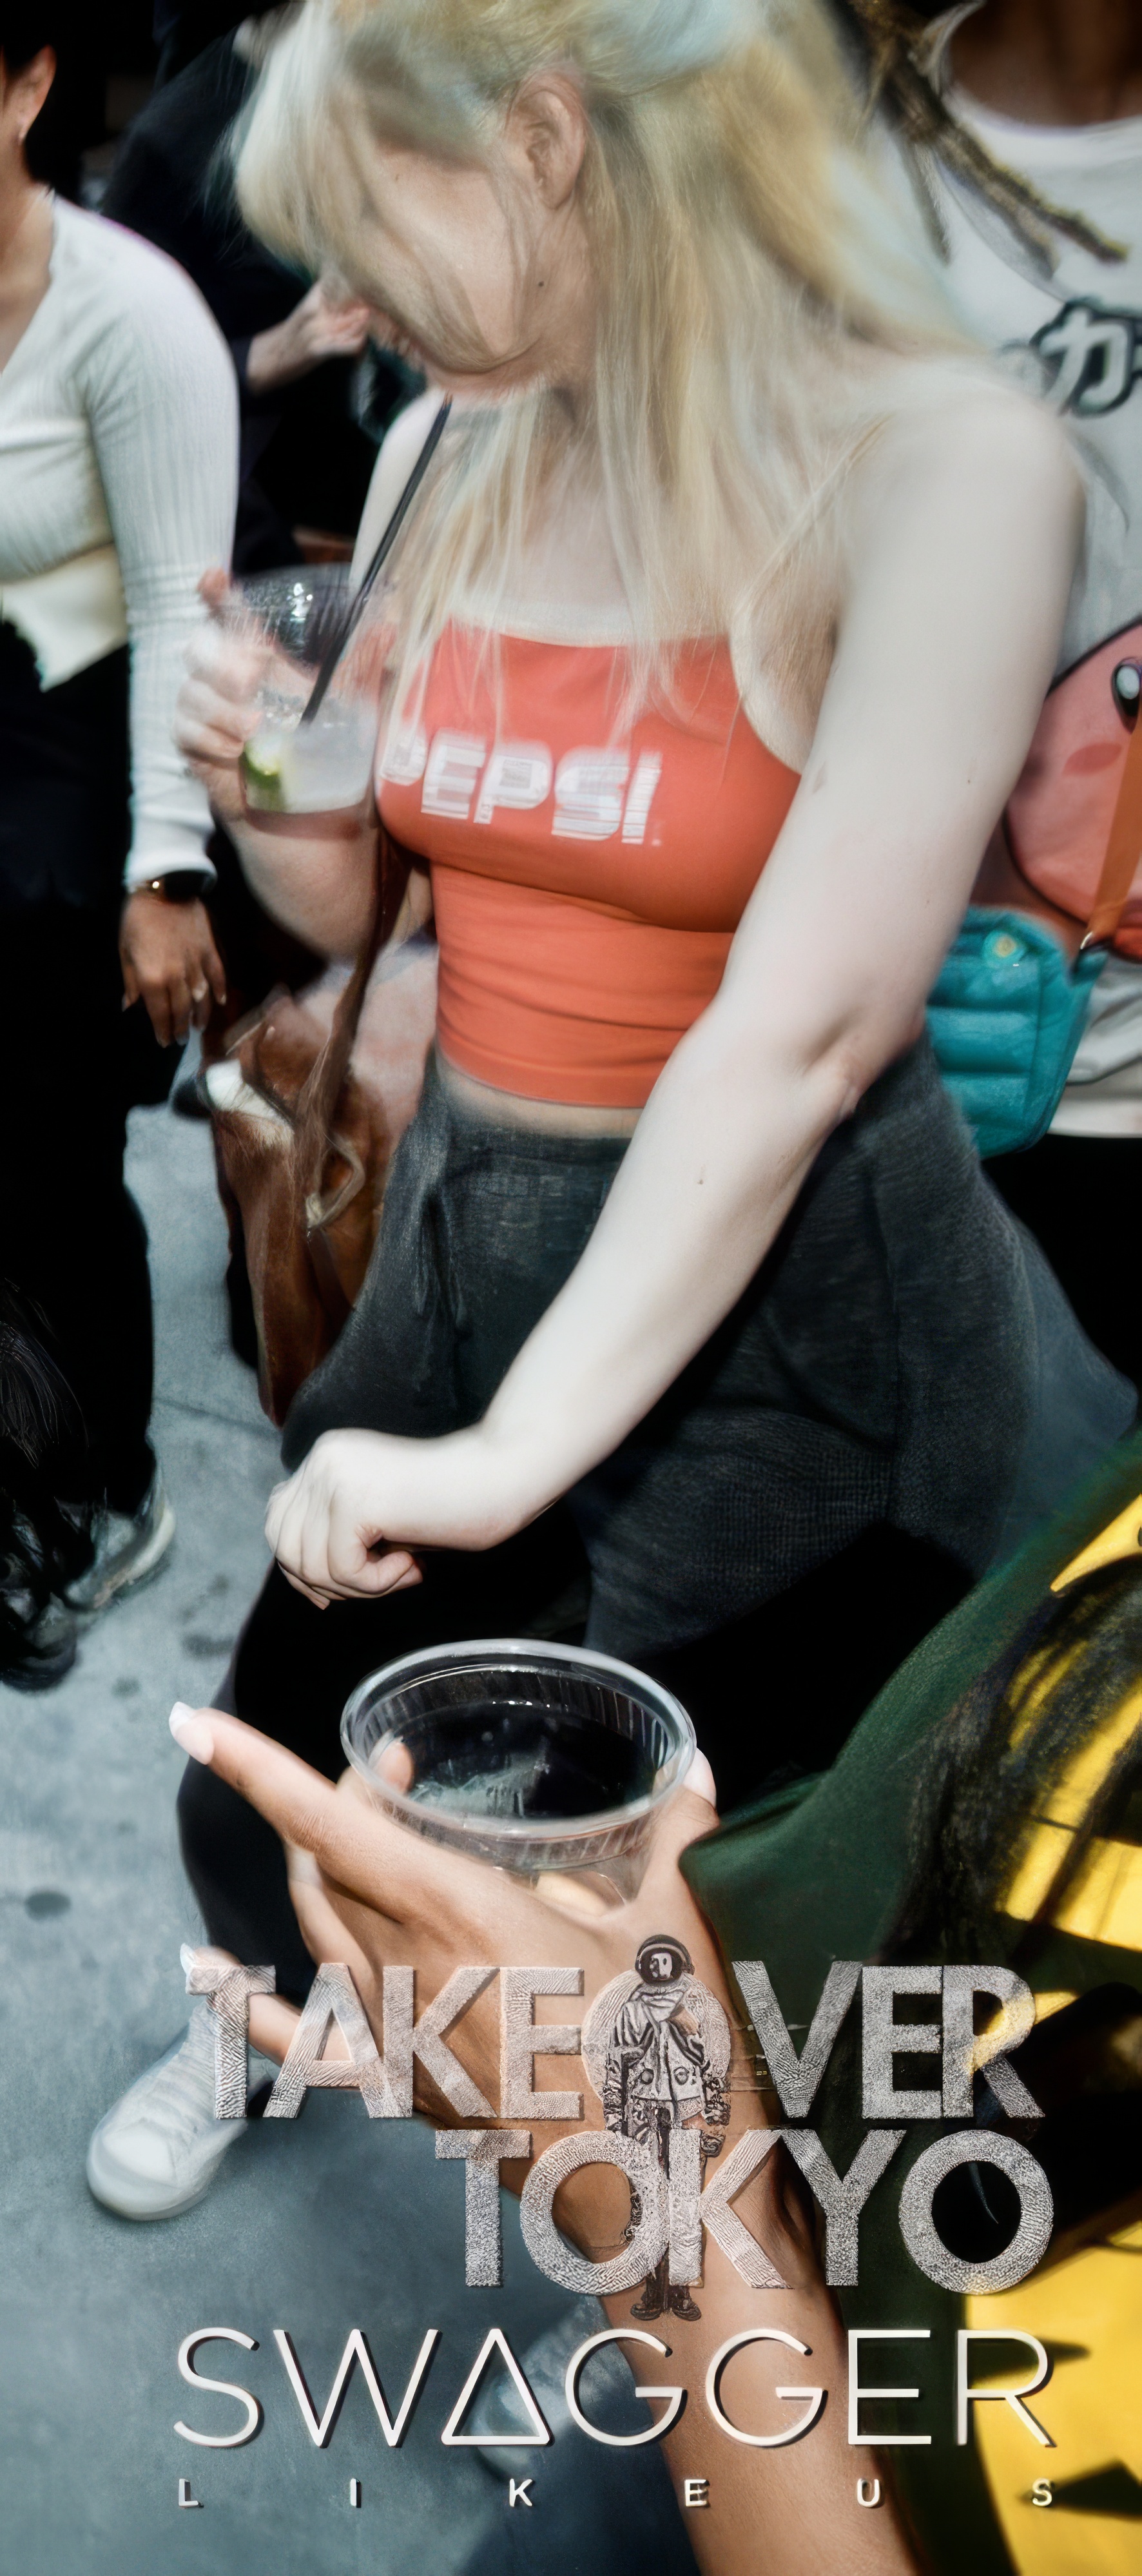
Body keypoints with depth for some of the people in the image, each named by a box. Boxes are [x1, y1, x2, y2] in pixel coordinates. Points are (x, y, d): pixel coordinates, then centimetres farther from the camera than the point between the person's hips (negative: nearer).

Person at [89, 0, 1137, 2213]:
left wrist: (510, 1453, -28)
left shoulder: (935, 467, -19)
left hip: (781, 1284, -6)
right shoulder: (457, 459, 2)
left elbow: (796, 1031, -26)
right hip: (467, 1225, 6)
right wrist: (268, 798, -11)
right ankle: (284, 2019, 57)